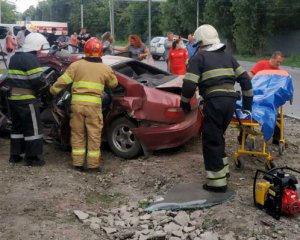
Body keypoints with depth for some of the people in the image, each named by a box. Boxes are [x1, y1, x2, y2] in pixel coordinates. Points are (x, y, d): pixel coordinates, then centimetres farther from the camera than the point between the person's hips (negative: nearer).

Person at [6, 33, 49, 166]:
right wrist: (47, 87, -1)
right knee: (33, 128, -1)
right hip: (26, 99, -9)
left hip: (13, 97, 9)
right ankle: (31, 157, 2)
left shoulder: (14, 57, 15)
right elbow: (37, 80, -18)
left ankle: (14, 155, 21)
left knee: (17, 126, 17)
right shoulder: (30, 58, -14)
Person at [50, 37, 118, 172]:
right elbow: (114, 84, 19)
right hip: (94, 105, -1)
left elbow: (63, 81, 2)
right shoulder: (106, 69, 4)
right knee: (94, 136, 6)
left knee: (77, 134, 12)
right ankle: (93, 165, 10)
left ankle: (77, 163, 17)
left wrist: (53, 90, 17)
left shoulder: (76, 65, 2)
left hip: (77, 104, 1)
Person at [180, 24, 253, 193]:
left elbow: (189, 85, -6)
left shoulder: (199, 58, 3)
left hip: (214, 101, -6)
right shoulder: (227, 56, 22)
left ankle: (217, 182, 2)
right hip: (231, 100, 7)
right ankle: (222, 169, 31)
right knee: (218, 136, 24)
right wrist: (248, 101, 26)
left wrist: (185, 103, 11)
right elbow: (245, 78, 20)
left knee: (211, 141, 2)